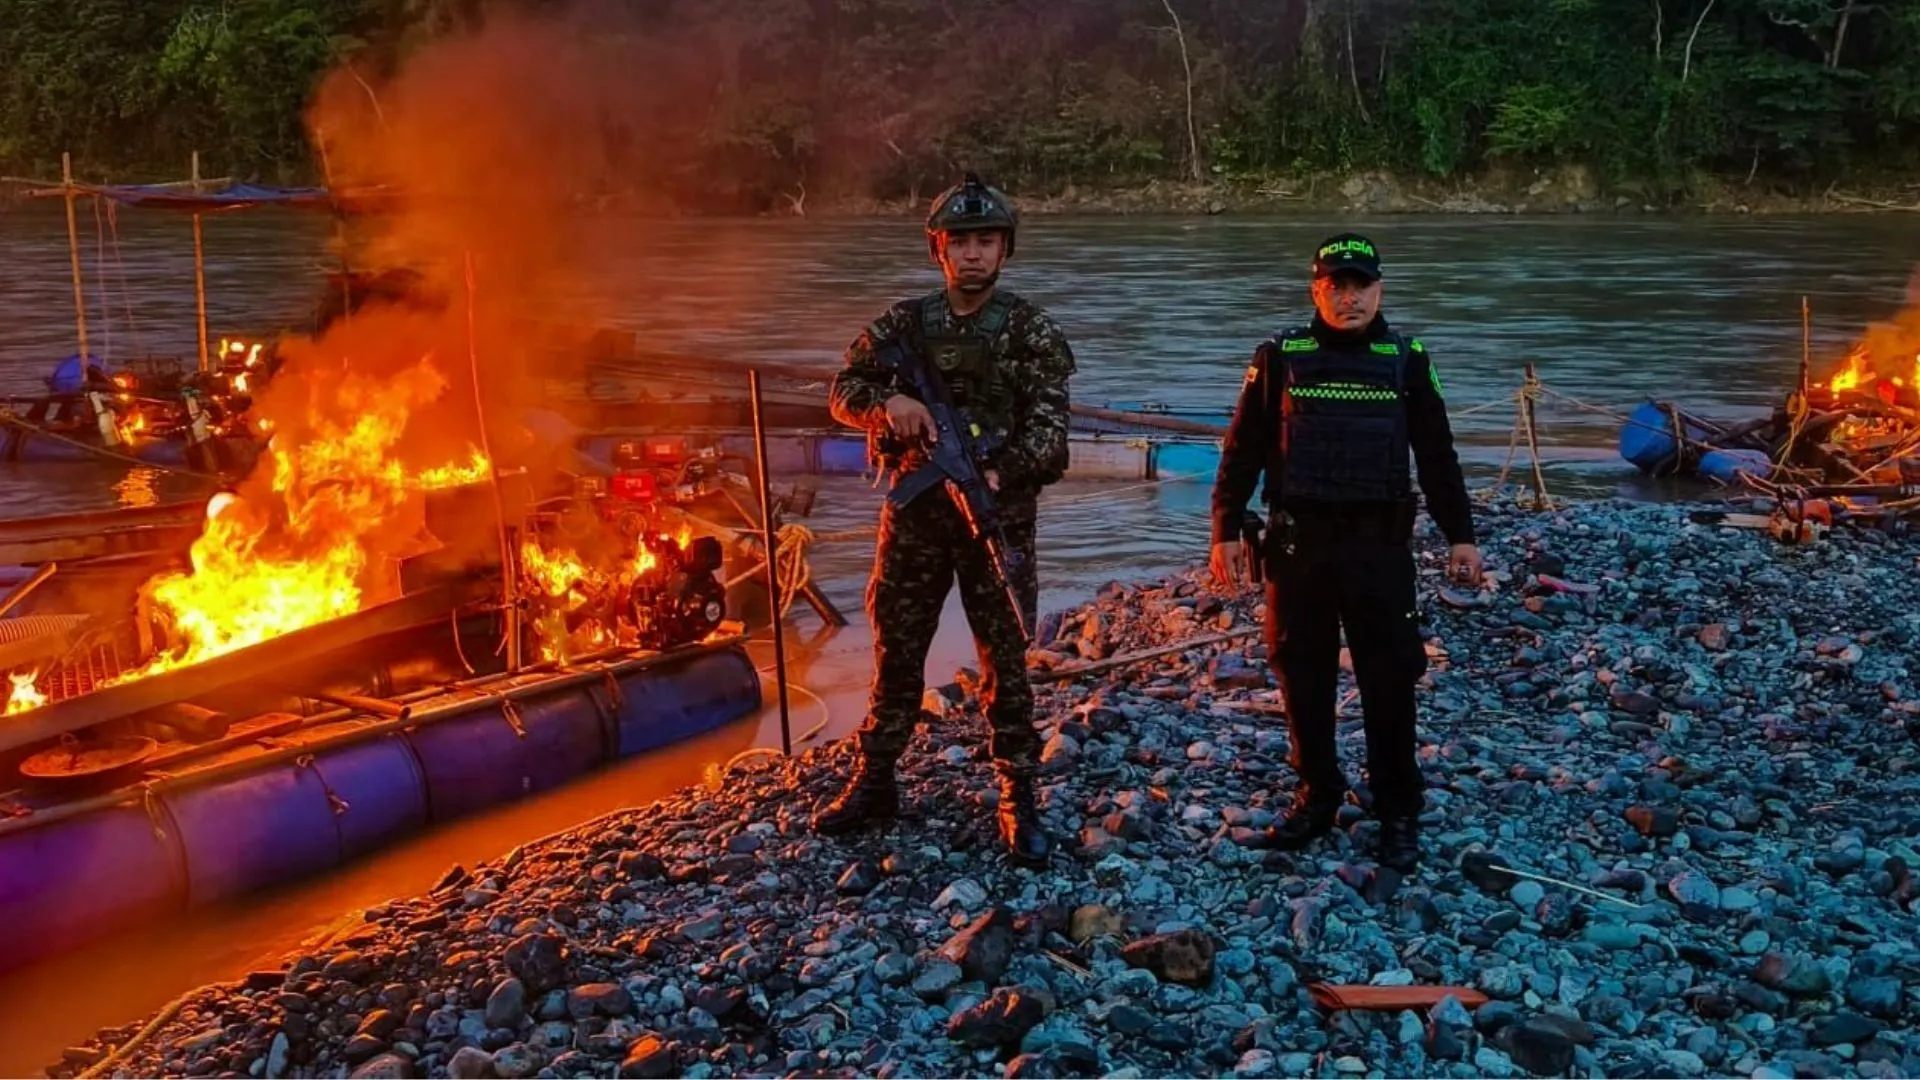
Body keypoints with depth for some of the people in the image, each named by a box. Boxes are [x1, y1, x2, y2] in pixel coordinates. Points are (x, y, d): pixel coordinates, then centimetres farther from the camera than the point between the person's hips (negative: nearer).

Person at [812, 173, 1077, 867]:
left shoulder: (1032, 330, -4)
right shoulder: (904, 323, 4)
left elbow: (1048, 426, -10)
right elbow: (844, 391, 6)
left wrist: (1001, 472, -28)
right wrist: (887, 401, -16)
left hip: (999, 515, -2)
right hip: (915, 512, 3)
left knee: (1005, 661, 4)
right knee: (895, 652, 12)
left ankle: (1018, 801, 14)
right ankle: (874, 783, 27)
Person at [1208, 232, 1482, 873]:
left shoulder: (1407, 360, 6)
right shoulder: (1280, 358, 3)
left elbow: (1437, 456, 11)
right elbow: (1243, 450, 5)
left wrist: (1460, 536, 9)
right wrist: (1226, 531, 0)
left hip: (1380, 547, 0)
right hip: (1297, 545, 1)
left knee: (1389, 682, 2)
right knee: (1302, 677, 8)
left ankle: (1398, 811, 16)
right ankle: (1316, 796, 24)